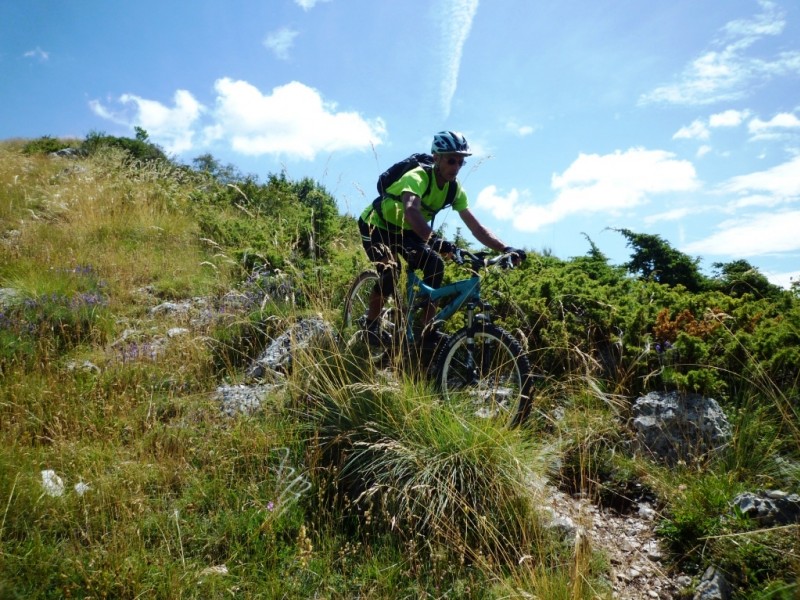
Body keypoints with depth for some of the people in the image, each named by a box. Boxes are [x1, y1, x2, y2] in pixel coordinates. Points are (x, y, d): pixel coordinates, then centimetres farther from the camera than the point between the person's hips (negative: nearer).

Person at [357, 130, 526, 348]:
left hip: (403, 231, 7)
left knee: (435, 265, -14)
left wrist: (505, 249, -25)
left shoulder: (454, 190, -10)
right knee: (391, 270, -30)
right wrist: (434, 240, -68)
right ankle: (371, 326, -7)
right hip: (376, 226, -6)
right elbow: (411, 210, -52)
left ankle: (428, 332, -4)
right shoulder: (417, 177, -32)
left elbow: (476, 228, -11)